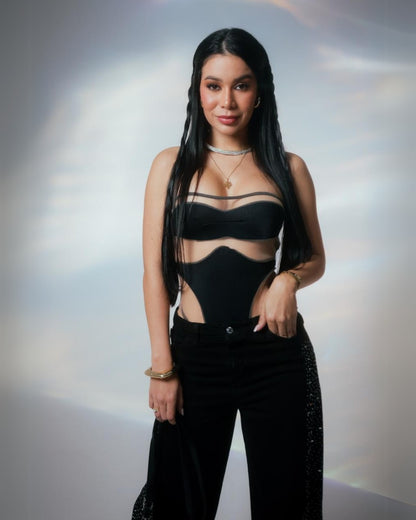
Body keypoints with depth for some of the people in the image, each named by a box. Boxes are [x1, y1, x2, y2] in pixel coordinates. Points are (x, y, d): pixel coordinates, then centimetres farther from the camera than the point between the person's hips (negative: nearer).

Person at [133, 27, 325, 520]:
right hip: (196, 350, 0)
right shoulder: (171, 165, 4)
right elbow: (155, 270, 1)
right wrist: (162, 367, -5)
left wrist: (289, 279, -11)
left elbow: (315, 258, 13)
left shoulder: (287, 167, 5)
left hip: (276, 352, 0)